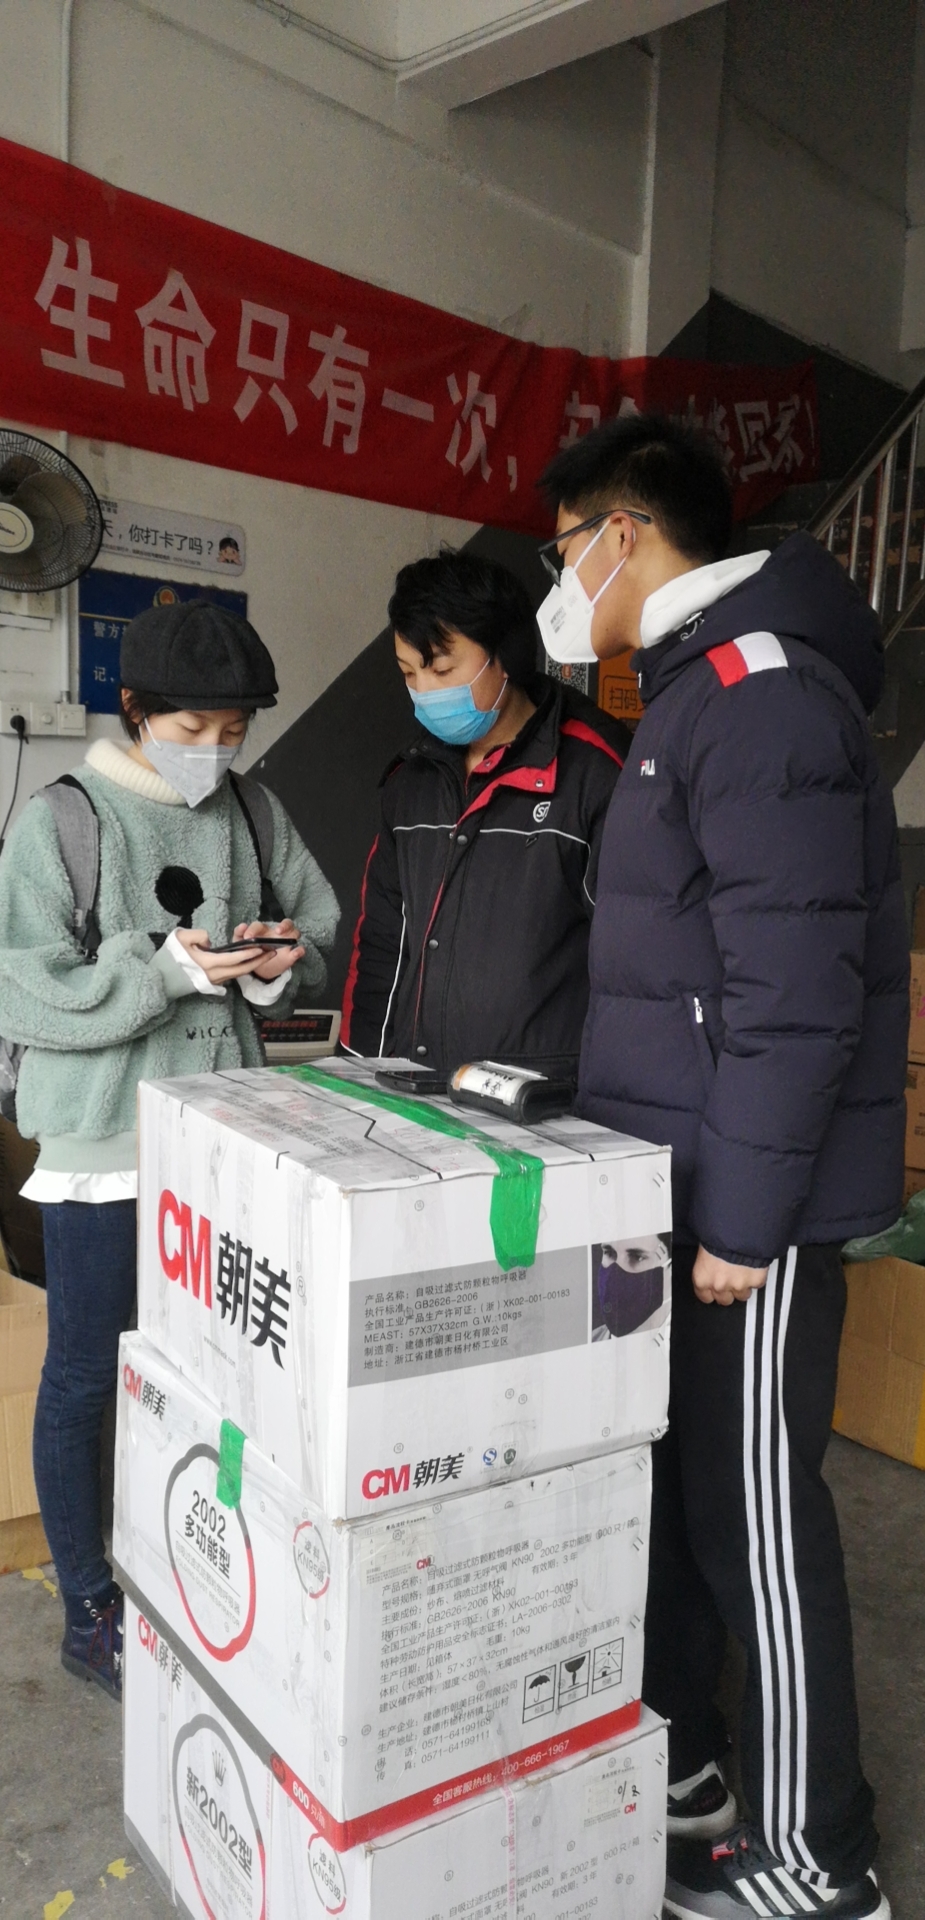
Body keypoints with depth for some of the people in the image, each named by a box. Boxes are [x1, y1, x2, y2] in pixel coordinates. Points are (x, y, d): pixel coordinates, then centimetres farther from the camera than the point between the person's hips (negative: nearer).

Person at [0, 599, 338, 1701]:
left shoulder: (254, 813, 4)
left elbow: (319, 932, 12)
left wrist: (282, 961, -10)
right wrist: (165, 969, -23)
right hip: (100, 1146, -4)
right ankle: (89, 1611, 28)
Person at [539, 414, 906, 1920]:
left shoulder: (762, 692, -17)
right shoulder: (698, 689, 15)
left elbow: (797, 990, -22)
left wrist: (744, 1221, -19)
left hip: (751, 1198, -9)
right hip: (673, 1183, 9)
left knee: (752, 1509, 4)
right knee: (661, 1469, 18)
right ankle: (673, 1757, 38)